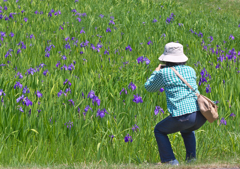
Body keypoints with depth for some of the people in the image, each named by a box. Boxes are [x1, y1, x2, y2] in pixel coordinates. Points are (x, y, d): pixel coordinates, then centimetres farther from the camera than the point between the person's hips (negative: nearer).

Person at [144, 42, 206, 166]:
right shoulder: (190, 70, 15)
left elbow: (149, 87, 18)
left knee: (159, 130, 23)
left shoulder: (164, 73, 1)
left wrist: (156, 72, 36)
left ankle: (170, 160, 11)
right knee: (187, 130, 39)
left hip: (182, 116, -5)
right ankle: (191, 157, 23)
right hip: (201, 116, 5)